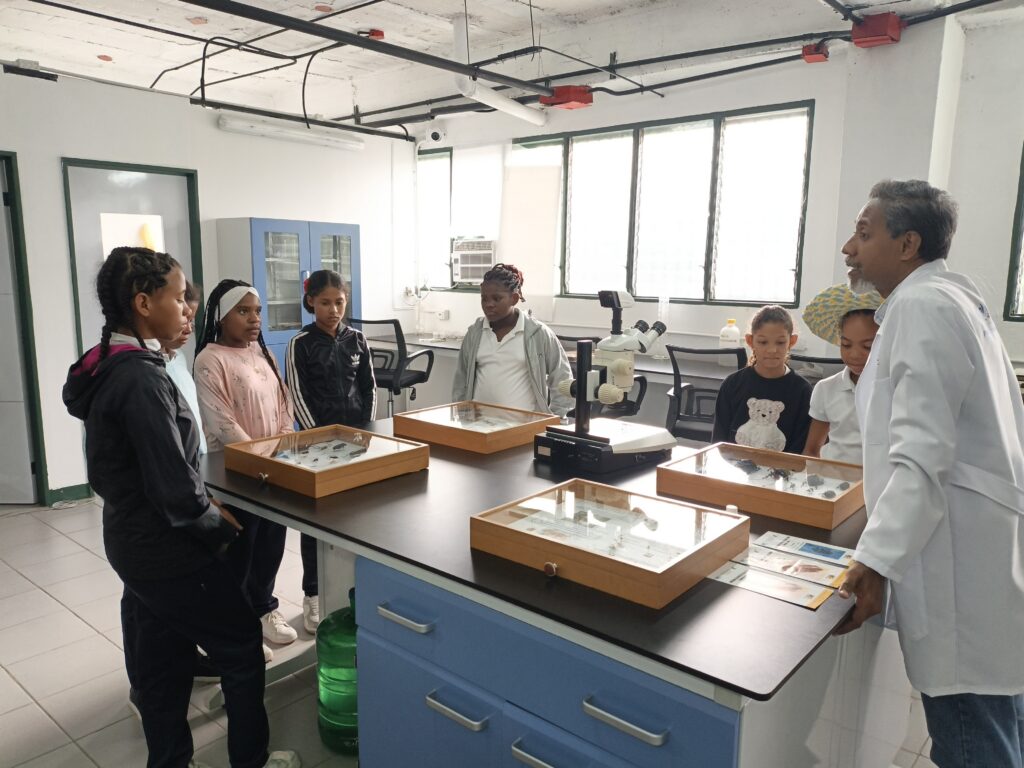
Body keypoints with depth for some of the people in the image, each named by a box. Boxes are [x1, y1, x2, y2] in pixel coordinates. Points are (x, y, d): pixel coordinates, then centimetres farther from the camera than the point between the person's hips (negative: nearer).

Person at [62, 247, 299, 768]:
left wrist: (203, 502, 10)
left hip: (136, 543, 9)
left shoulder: (110, 368, 4)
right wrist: (221, 525, -9)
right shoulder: (141, 379, -26)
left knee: (161, 663, 20)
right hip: (167, 550, -9)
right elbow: (175, 490, -27)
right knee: (242, 648, 9)